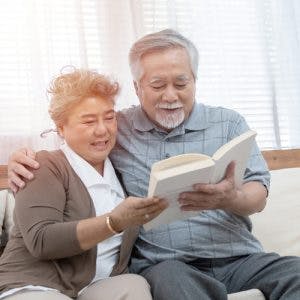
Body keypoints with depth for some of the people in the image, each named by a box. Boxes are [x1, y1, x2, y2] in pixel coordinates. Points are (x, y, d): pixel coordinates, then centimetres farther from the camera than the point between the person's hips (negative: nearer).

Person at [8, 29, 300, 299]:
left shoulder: (228, 123, 9)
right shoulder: (117, 128, 8)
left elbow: (259, 195, 3)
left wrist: (230, 199, -22)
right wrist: (25, 159, -3)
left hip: (238, 257, 3)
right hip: (162, 263, -2)